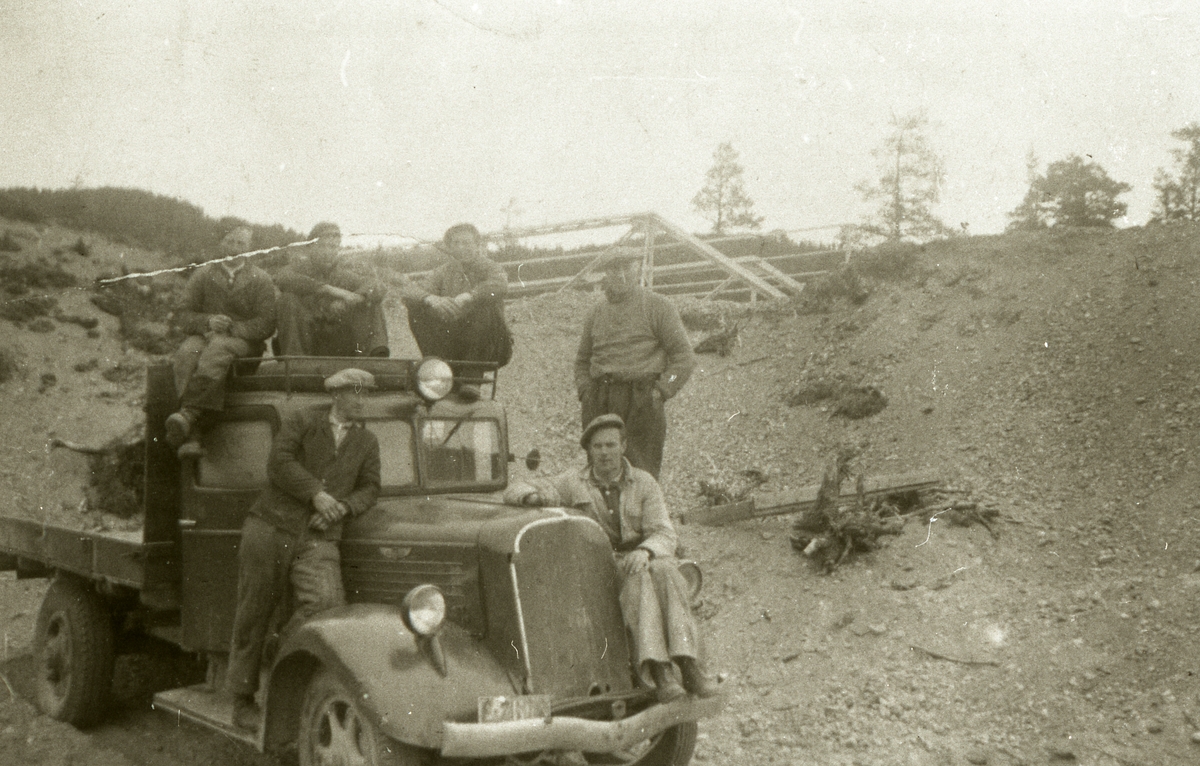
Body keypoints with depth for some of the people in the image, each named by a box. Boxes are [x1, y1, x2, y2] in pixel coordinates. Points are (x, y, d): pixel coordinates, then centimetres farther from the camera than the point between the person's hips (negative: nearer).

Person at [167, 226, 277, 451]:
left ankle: (189, 415, -52)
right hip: (204, 335, 2)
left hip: (244, 341, -2)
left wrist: (231, 328, -14)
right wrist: (207, 322, -12)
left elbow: (266, 324, 1)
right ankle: (191, 432, -49)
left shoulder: (260, 279, 12)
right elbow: (182, 315, 9)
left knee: (217, 348, -38)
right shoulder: (202, 274, 17)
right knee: (187, 352, -34)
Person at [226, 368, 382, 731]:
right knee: (253, 613, 4)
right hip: (270, 527, -2)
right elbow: (278, 463, -9)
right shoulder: (302, 421, 3)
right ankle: (243, 701, 20)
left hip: (318, 541, 2)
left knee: (327, 605, -23)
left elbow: (369, 490, 12)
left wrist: (342, 507, -6)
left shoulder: (366, 442, 14)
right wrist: (316, 494, -15)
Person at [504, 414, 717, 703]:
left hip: (639, 560, 2)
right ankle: (659, 672, -47)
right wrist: (535, 497, -19)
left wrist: (644, 551, -26)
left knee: (663, 570, -33)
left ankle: (689, 666, -41)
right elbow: (514, 492, 6)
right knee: (638, 580, -35)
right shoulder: (574, 482, 7)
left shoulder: (644, 483, 8)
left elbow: (664, 536, -2)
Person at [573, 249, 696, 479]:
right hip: (600, 404, 4)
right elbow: (582, 360, 28)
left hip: (641, 402, -4)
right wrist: (585, 394, 10)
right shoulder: (596, 314, 18)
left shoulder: (658, 307, 5)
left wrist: (659, 393, -8)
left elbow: (684, 357, 2)